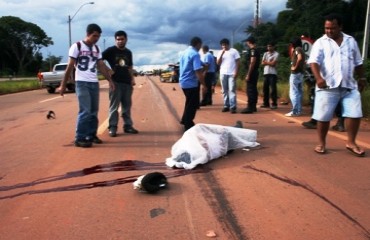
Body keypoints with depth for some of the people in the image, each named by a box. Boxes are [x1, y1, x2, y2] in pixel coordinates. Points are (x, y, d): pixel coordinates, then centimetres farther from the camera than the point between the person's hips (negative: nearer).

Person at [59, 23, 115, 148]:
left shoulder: (97, 49, 13)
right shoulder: (77, 46, -4)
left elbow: (101, 66, 15)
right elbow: (70, 67, -5)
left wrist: (110, 80, 6)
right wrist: (63, 85, -6)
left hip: (94, 83, 6)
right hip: (82, 83, -6)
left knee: (94, 111, 9)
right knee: (85, 111, -11)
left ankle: (91, 135, 20)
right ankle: (80, 139, -4)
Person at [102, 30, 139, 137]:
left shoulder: (128, 52, 15)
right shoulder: (111, 50, -1)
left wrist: (132, 78, 9)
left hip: (127, 82, 5)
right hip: (115, 82, -5)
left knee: (127, 106, 9)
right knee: (114, 106, -3)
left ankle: (128, 125, 17)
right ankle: (112, 127, 1)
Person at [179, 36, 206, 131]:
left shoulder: (184, 52, 10)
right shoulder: (195, 54, -17)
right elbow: (198, 71, -23)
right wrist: (204, 85, -17)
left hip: (184, 82, 9)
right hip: (191, 83, -9)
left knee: (189, 103, 24)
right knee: (192, 105, 3)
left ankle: (185, 121, 35)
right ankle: (188, 126, 10)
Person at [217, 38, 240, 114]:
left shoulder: (234, 51, 3)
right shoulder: (220, 52, 12)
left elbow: (238, 62, 0)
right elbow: (218, 63, 2)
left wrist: (236, 71, -10)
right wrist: (222, 53, -6)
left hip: (232, 73, -4)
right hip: (223, 73, 4)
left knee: (232, 90, -8)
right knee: (225, 91, 6)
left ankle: (233, 107, -10)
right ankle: (226, 106, 12)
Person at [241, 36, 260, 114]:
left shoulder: (252, 50, -15)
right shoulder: (256, 50, 16)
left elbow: (252, 63, -22)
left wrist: (248, 74, -22)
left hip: (252, 72, -10)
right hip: (255, 72, 10)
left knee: (250, 90, -9)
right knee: (253, 89, 12)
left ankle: (250, 108, -8)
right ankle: (253, 107, 18)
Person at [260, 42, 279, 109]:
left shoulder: (276, 54, -2)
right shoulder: (265, 54, 16)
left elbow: (273, 63, -12)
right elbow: (262, 63, 7)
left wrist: (266, 62, 1)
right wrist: (269, 62, -5)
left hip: (272, 73, -6)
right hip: (265, 73, 6)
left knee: (273, 89, -6)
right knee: (265, 88, 7)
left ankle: (274, 104, -3)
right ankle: (266, 103, 15)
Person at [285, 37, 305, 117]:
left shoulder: (297, 49, -9)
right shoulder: (301, 50, 19)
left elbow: (299, 58, -26)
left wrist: (295, 67, -17)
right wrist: (292, 51, 16)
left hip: (295, 73, -10)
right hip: (300, 73, 10)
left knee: (293, 93, -8)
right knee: (299, 92, 11)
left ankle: (295, 111, -9)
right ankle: (299, 110, 15)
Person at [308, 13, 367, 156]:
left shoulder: (351, 41, 13)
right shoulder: (320, 42, 2)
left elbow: (358, 63, 21)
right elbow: (314, 62, -12)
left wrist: (362, 78, 19)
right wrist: (318, 78, -28)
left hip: (349, 86, 3)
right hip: (328, 86, -3)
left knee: (355, 114, -2)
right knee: (323, 117, 0)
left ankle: (351, 142, 14)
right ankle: (321, 143, 16)